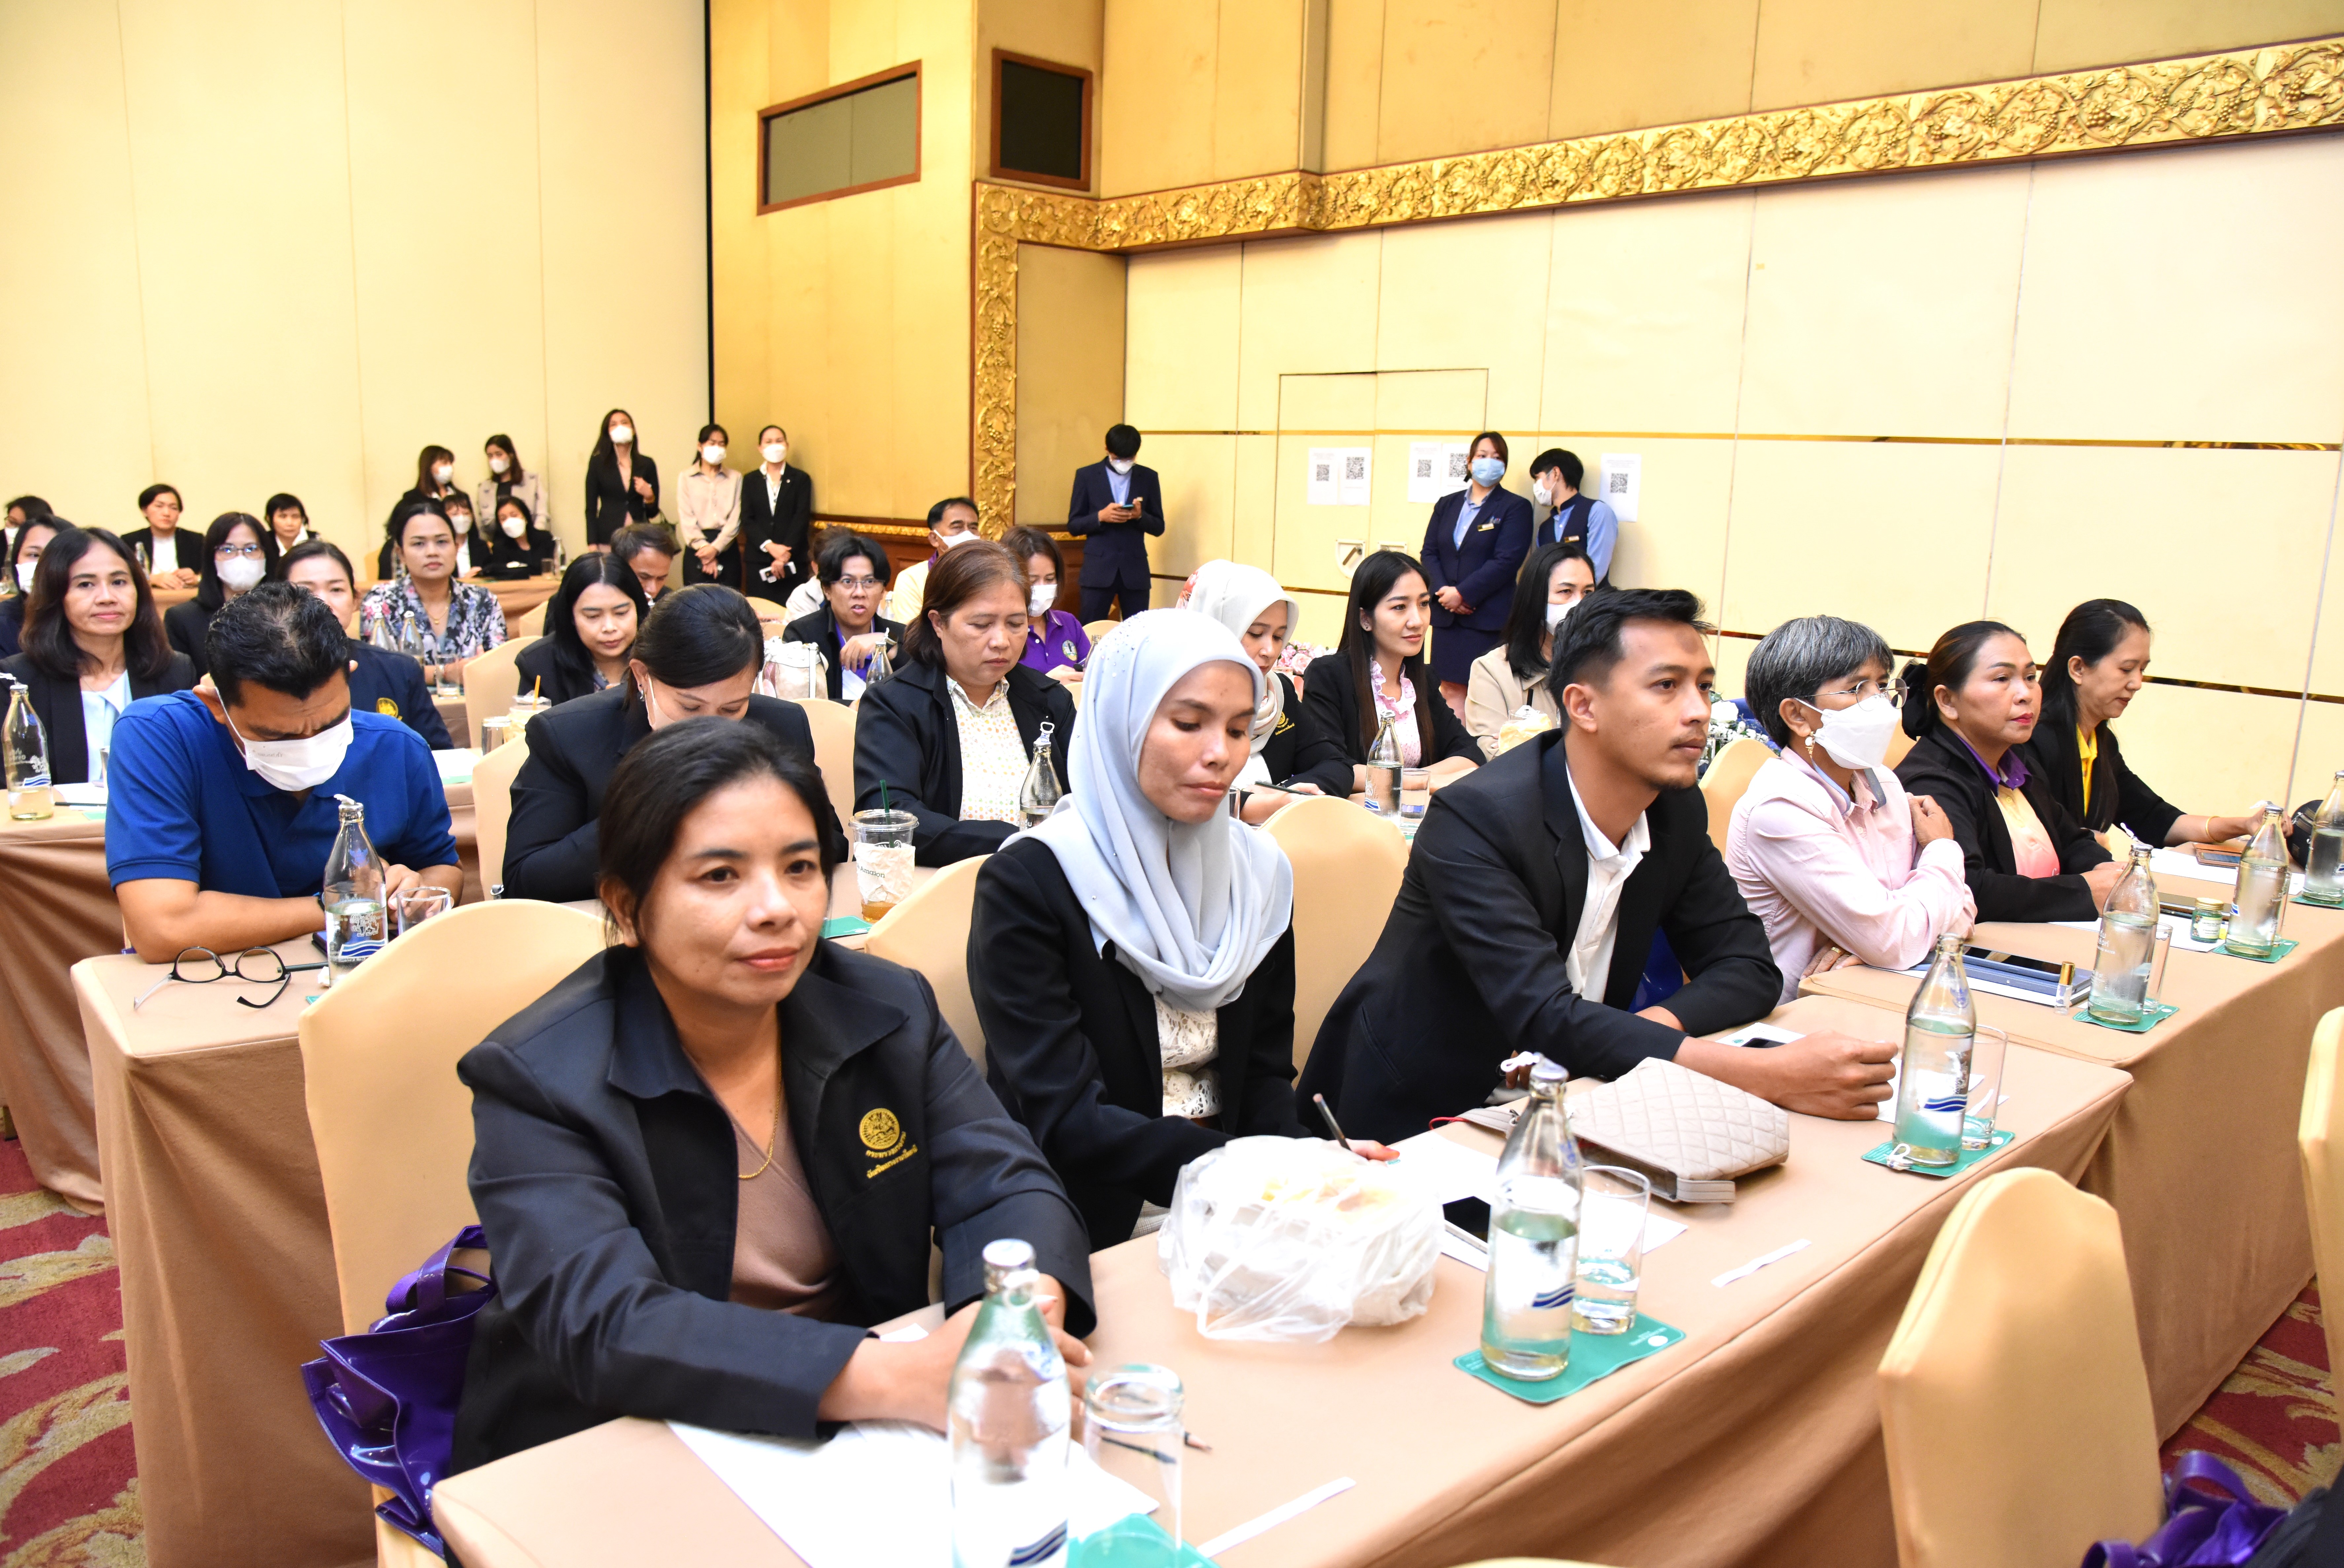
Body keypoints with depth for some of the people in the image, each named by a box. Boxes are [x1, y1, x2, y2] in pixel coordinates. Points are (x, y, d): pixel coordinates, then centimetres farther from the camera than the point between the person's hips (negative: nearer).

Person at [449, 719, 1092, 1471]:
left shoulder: (889, 1011, 1)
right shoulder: (539, 1080, -13)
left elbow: (1005, 1184, -5)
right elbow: (601, 1324, -25)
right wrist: (892, 1377, -38)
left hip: (854, 1451, 4)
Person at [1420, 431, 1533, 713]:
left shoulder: (1515, 508, 2)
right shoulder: (1446, 505, 17)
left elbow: (1507, 561, -9)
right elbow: (1430, 553, 10)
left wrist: (1463, 594, -14)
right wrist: (1443, 591, -8)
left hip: (1488, 617, -4)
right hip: (1446, 615, 4)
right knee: (1451, 688, 4)